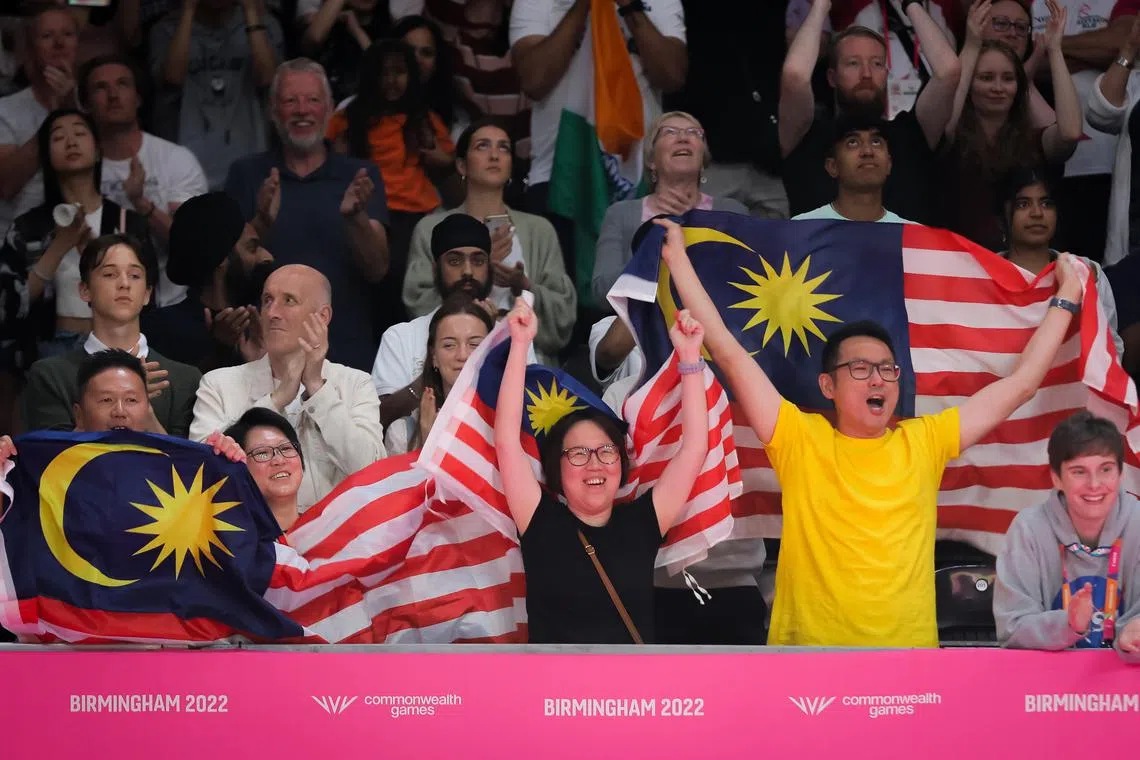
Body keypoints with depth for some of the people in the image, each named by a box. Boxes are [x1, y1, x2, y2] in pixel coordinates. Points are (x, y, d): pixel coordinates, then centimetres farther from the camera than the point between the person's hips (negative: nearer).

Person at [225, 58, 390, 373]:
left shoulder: (360, 176, 5)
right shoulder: (246, 174, 6)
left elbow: (377, 270, -4)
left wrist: (355, 219, -23)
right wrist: (262, 223, -21)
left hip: (348, 353, 0)